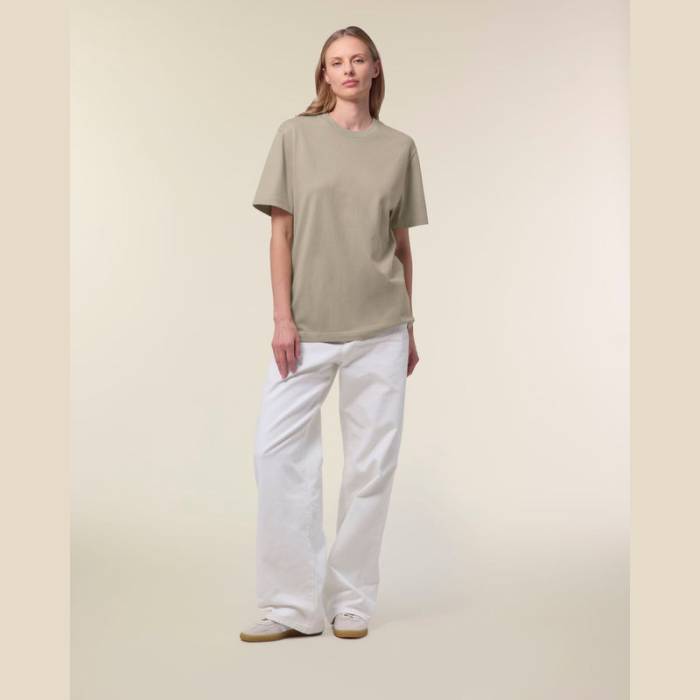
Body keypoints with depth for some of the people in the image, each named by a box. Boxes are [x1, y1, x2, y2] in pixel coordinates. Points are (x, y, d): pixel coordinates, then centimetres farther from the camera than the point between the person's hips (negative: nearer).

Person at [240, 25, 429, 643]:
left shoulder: (399, 147, 9)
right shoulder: (296, 135, 5)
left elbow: (402, 244, 11)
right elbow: (282, 233, 2)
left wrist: (409, 326, 11)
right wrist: (282, 318, -5)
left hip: (380, 329, 1)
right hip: (308, 327, -1)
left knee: (372, 462, 3)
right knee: (277, 449, -8)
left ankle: (352, 602, 16)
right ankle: (295, 605, 4)